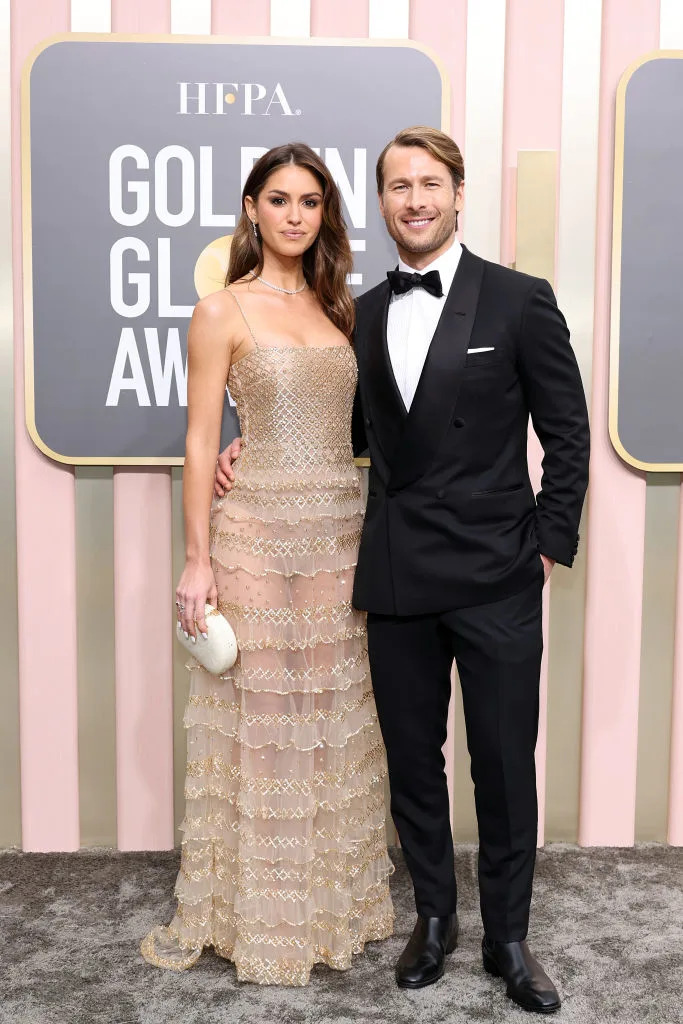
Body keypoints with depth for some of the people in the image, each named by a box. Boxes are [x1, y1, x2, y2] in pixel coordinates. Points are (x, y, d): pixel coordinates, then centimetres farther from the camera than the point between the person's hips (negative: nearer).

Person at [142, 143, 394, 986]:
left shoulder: (336, 308, 12)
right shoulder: (223, 311, -3)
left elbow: (349, 428, 14)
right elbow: (201, 442, -6)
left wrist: (369, 536, 9)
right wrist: (198, 560, -11)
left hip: (340, 533, 5)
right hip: (257, 530, -5)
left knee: (334, 720, 12)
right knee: (260, 721, 4)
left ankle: (332, 896, 29)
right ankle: (257, 915, 21)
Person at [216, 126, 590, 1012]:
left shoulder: (520, 300, -3)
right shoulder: (362, 314, 9)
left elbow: (567, 434, 0)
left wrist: (550, 545, -4)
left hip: (497, 580, -3)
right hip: (397, 579, 4)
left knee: (505, 764, 7)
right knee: (412, 759, 14)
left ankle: (508, 937, 28)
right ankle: (433, 916, 35)